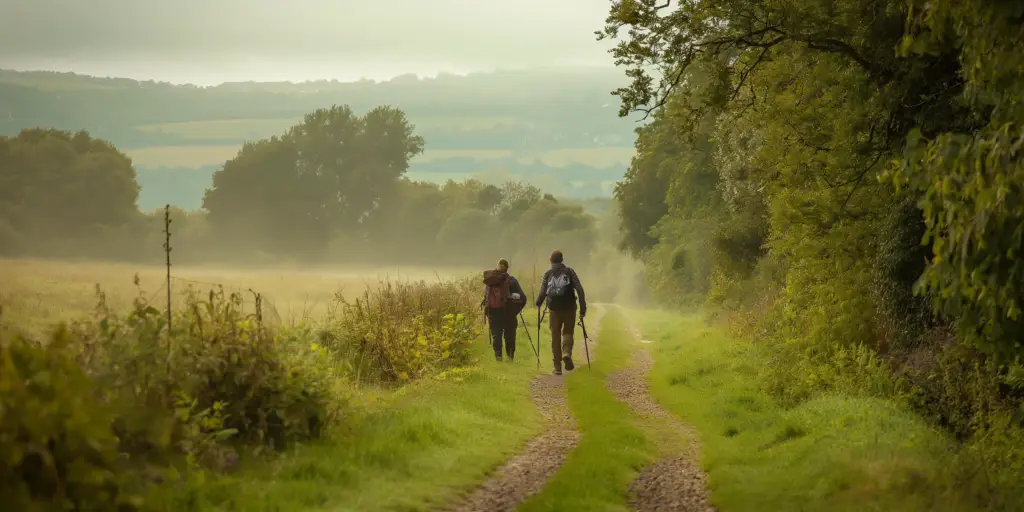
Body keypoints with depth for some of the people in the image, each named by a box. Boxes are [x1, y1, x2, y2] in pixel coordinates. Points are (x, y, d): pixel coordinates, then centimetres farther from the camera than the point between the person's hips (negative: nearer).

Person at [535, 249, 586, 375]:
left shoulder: (547, 273, 4)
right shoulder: (569, 271, 3)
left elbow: (543, 292, -3)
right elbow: (579, 289, -5)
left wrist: (538, 304, 17)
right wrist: (583, 307, -3)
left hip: (554, 308, 1)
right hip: (569, 307, -1)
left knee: (555, 335, 9)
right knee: (567, 332, 13)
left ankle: (557, 367, 7)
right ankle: (567, 354, -16)